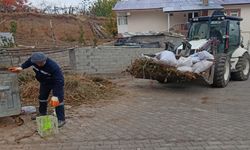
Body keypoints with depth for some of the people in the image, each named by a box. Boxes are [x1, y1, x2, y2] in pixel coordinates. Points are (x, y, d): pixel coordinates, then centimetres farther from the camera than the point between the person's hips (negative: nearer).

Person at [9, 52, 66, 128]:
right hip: (44, 82, 7)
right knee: (42, 97, 19)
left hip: (56, 82, -7)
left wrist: (55, 95, -39)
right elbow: (28, 62, 6)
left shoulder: (53, 66, -41)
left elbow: (59, 81, -38)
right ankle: (42, 113, 40)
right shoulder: (33, 59, -22)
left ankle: (61, 119, -4)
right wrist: (21, 67, -7)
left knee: (58, 100, -11)